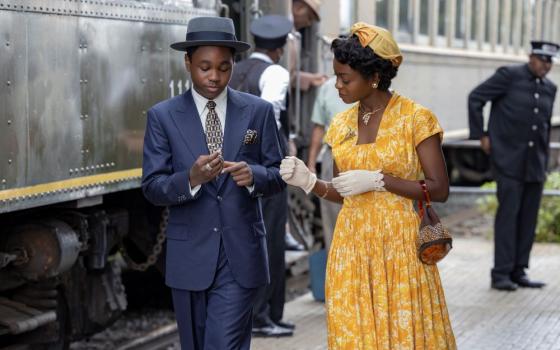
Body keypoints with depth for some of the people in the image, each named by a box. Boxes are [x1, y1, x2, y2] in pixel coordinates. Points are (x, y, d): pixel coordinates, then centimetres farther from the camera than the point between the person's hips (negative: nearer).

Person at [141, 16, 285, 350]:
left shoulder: (259, 111, 1)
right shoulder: (163, 116, -1)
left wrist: (253, 175, -20)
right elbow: (152, 187, -6)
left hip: (241, 254, -1)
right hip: (190, 255, 1)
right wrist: (191, 178, -26)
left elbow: (278, 176, 3)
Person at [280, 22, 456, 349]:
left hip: (400, 244, -5)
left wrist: (377, 179, -17)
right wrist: (309, 181, -5)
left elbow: (440, 189, -10)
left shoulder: (415, 117, -8)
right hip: (353, 244, 5)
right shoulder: (342, 123, 7)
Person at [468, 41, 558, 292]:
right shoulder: (509, 76, -6)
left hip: (535, 165, 6)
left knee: (529, 218, 4)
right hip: (509, 160, -5)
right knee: (508, 213, -8)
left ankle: (518, 272, 12)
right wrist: (480, 135, -7)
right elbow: (475, 98, -5)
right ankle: (501, 274, -5)